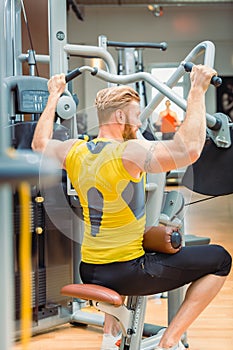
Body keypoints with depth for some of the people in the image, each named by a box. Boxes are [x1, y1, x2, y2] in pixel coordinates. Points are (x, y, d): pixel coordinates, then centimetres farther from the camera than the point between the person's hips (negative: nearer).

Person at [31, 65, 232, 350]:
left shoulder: (74, 151, 1)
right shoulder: (128, 153, -20)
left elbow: (39, 144, 23)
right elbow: (189, 150, -31)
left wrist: (54, 96, 31)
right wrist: (197, 91, -22)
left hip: (88, 271, 8)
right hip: (127, 274, -7)